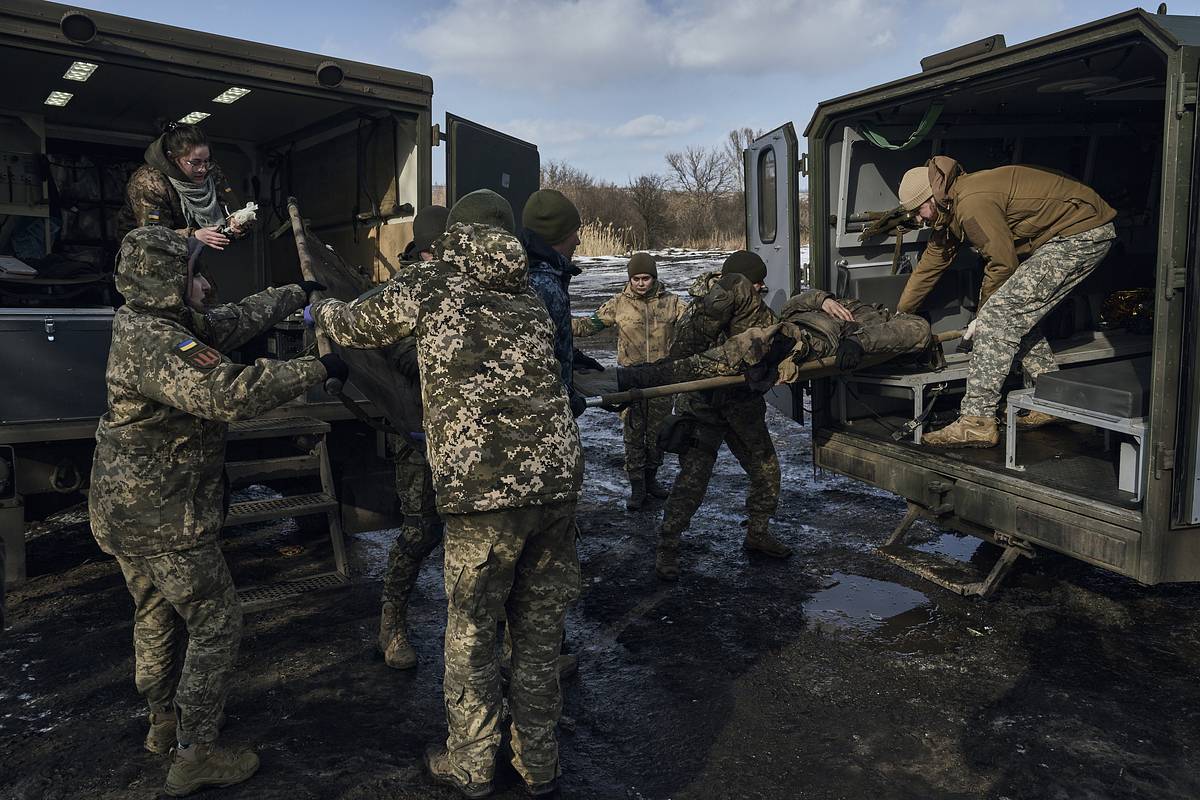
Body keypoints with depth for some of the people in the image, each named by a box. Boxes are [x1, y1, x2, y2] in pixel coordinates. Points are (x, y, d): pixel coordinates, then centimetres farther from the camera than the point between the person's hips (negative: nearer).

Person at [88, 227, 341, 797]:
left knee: (157, 614, 24)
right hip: (164, 517, -10)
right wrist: (318, 369, -32)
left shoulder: (146, 324, 5)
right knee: (216, 624, 1)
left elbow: (238, 320, 15)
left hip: (121, 509, 10)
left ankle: (164, 722, 42)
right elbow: (232, 393, -39)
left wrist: (300, 293, 22)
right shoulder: (158, 344, -26)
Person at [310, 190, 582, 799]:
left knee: (470, 634, 14)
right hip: (558, 478, 5)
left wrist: (320, 309, 40)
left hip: (483, 491, -5)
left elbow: (355, 326, 17)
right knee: (540, 629, 17)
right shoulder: (528, 298, 16)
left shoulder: (430, 287, 3)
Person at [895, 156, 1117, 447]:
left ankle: (977, 421, -18)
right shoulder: (952, 208, 11)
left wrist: (983, 316, -3)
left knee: (1002, 312, -16)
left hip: (1083, 232, -11)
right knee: (1017, 312, 15)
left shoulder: (972, 202, -21)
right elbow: (930, 265, 19)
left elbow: (1002, 263, -16)